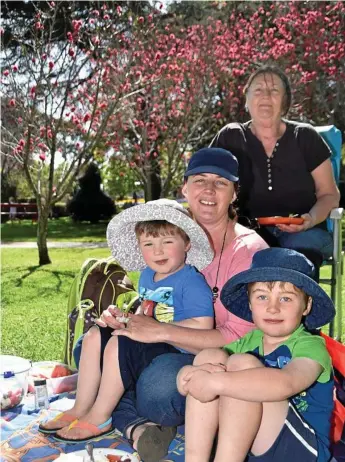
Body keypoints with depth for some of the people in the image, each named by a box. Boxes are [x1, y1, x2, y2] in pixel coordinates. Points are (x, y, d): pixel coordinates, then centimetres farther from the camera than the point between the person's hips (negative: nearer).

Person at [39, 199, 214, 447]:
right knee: (94, 336, 4)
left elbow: (203, 325, -27)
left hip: (175, 351, -9)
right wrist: (129, 319, 1)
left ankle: (100, 418, -9)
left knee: (118, 345, -27)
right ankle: (81, 409, 7)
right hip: (147, 345, 10)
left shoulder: (192, 281, -17)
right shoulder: (147, 276, 10)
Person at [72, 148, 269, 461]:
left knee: (160, 379, -36)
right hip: (170, 351, 7)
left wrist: (161, 331, -28)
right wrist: (122, 317, -8)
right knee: (90, 347, -4)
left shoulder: (249, 249, -14)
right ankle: (137, 427, -18)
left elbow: (239, 338, -21)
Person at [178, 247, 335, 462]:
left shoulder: (311, 346, -9)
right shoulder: (249, 341, 8)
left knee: (242, 363, -26)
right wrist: (190, 374, -22)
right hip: (242, 442, 6)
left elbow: (286, 384, -35)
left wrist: (216, 382, -36)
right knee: (210, 357, -13)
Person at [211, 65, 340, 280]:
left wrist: (311, 219, -12)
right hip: (249, 232, 0)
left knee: (301, 250, -32)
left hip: (301, 232, 1)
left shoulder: (305, 137, 4)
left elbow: (329, 194, 9)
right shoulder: (230, 138, 4)